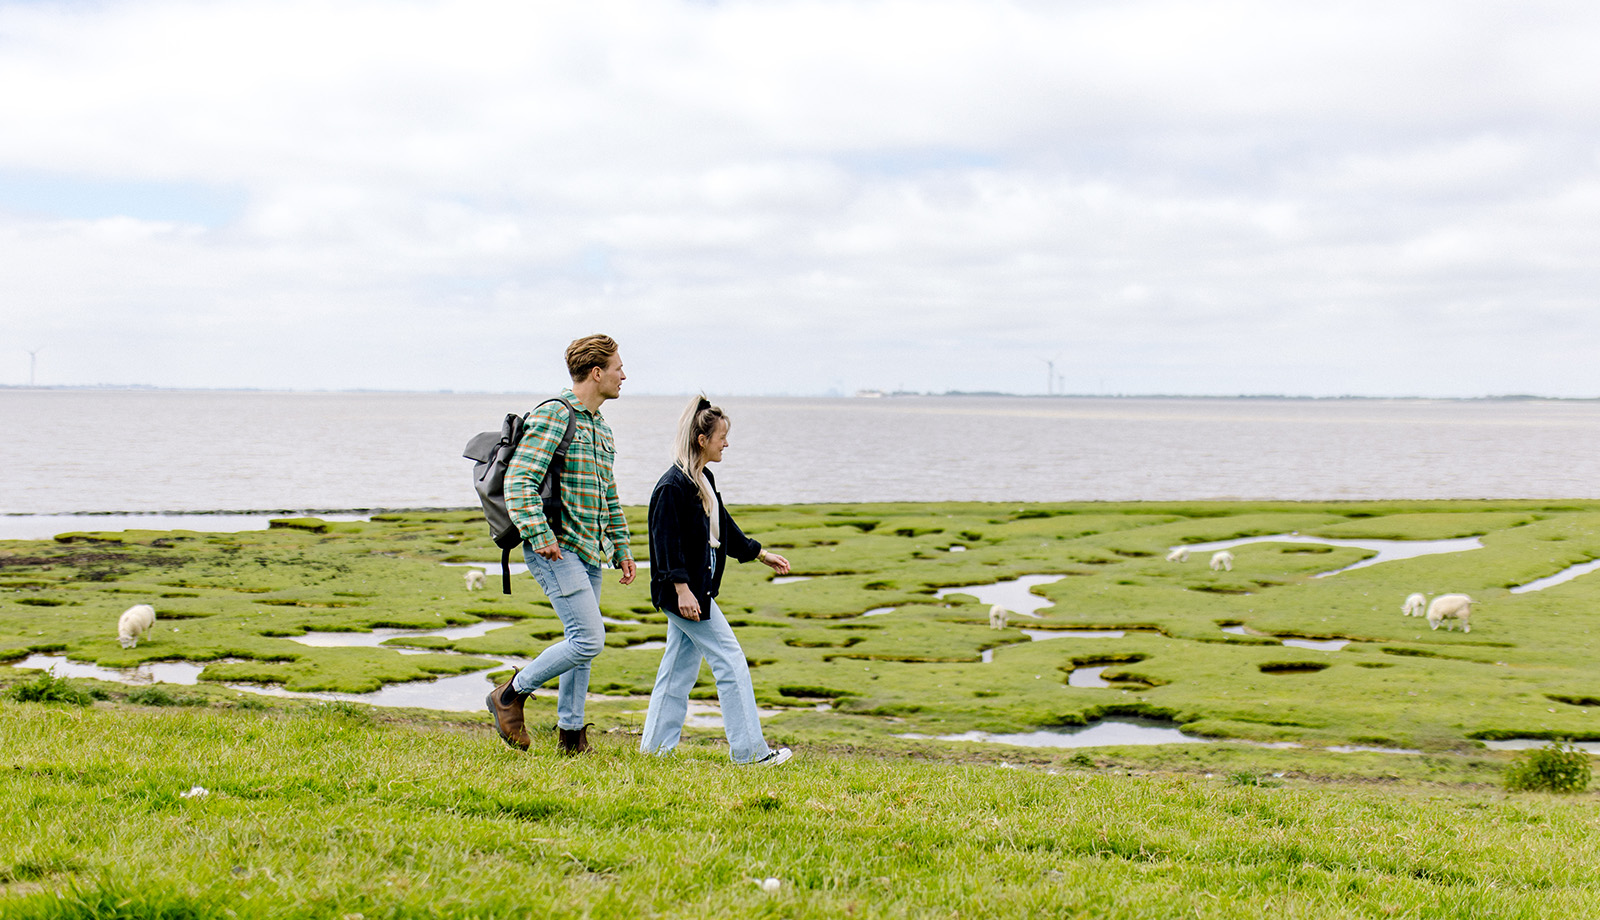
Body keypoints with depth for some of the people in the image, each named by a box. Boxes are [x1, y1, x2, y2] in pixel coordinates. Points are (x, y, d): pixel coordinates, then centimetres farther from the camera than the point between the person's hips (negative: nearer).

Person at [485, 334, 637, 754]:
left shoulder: (601, 428, 17)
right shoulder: (554, 415, -11)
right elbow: (519, 479, -19)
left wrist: (621, 547, 23)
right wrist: (539, 534, -25)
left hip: (589, 552, 9)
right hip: (557, 549, -9)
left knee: (581, 643, 12)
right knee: (589, 639, -14)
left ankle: (571, 735, 20)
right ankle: (510, 695, 1)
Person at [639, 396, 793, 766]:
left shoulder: (702, 481, 12)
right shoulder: (673, 486, -18)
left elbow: (723, 527, 24)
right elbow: (667, 540, -21)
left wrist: (760, 554, 29)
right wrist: (681, 589, -24)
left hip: (698, 590, 10)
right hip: (683, 592, -10)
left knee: (680, 667, 13)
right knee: (731, 661, -6)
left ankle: (656, 746, 19)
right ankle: (749, 750, -1)